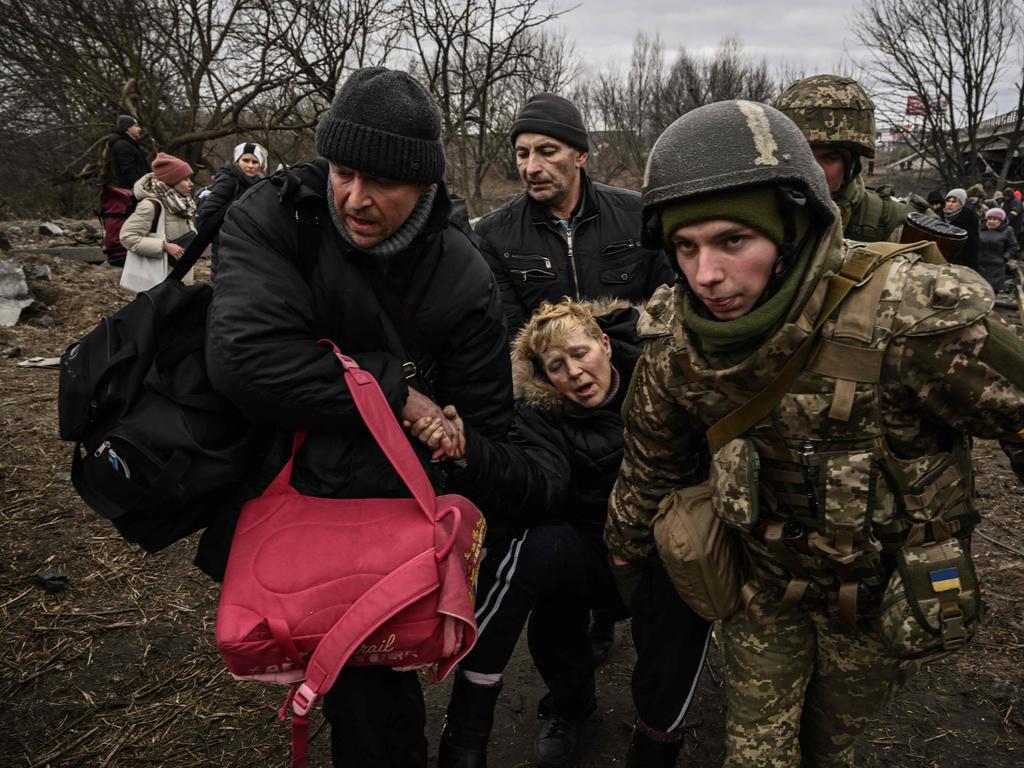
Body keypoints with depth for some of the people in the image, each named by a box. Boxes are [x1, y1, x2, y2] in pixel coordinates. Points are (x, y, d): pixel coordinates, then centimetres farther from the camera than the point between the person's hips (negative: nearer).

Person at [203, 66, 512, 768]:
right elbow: (244, 355, -32)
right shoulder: (275, 218, -16)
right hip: (273, 470, 1)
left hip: (388, 502, -1)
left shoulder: (465, 283, -14)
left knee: (368, 682, 1)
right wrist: (394, 396, -27)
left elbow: (483, 429, -6)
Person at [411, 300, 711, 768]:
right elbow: (538, 487, -24)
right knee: (531, 545, -29)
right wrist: (468, 449, -42)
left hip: (667, 558, 0)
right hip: (592, 557, 1)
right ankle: (467, 724, -15)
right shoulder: (541, 413, -4)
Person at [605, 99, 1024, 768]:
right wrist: (624, 551, 14)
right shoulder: (675, 336, -18)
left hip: (887, 589, -1)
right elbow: (651, 462, -1)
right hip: (766, 581, 2)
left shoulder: (910, 315, -34)